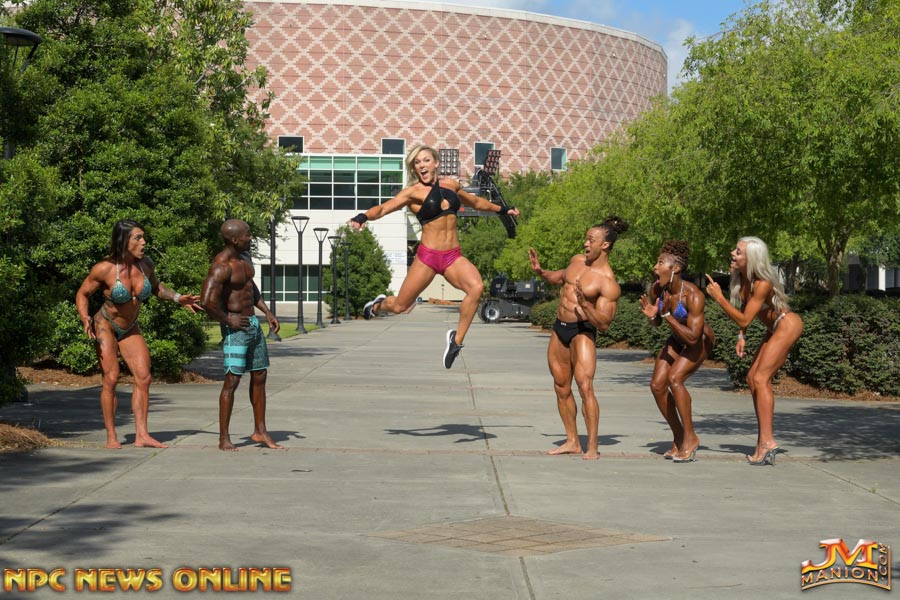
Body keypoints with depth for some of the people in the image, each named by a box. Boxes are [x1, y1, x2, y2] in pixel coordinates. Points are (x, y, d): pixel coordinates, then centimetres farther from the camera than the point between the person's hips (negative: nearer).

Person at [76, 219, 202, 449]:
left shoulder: (146, 264, -8)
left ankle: (141, 435, -5)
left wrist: (178, 298, 1)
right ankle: (111, 437, -3)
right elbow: (82, 294, -8)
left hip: (130, 330, 5)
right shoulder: (104, 269, -21)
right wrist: (85, 319, -24)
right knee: (111, 378, -12)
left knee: (143, 377, -6)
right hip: (105, 326, -5)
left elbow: (155, 287, 14)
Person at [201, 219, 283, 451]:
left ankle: (260, 431, 21)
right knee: (233, 379, -8)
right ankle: (224, 438, -2)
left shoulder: (243, 257, 9)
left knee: (260, 376, 12)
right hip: (236, 327, -9)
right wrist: (228, 321, -19)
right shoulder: (221, 266, -20)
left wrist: (267, 312, 17)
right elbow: (208, 302, -31)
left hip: (253, 323, 9)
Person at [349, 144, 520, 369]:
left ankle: (457, 339, -11)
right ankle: (378, 304, 42)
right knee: (399, 307, 3)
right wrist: (363, 217, -36)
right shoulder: (414, 192, -5)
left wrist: (502, 210, 40)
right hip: (427, 256, -3)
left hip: (453, 256, 3)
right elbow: (383, 208, -16)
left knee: (476, 287, -27)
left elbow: (475, 202, 30)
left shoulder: (451, 184, 11)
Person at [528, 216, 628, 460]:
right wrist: (540, 271, 11)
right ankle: (572, 442, 21)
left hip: (582, 332, -8)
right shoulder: (577, 260, 6)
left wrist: (585, 304, -35)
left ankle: (592, 447, -16)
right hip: (559, 328, 8)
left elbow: (604, 324, -21)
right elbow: (561, 278, 28)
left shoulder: (608, 283, -16)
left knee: (585, 387, -20)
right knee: (562, 388, 11)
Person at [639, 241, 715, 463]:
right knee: (657, 385, -5)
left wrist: (667, 315, -36)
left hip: (700, 340, -7)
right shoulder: (656, 289, -16)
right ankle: (679, 437, 11)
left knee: (674, 378, -26)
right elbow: (657, 323, 2)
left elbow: (693, 337, -35)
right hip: (676, 339, 7)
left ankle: (690, 437, -12)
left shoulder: (693, 296, -33)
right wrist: (652, 316, -21)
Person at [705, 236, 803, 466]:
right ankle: (765, 440, 16)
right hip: (775, 329, 9)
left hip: (788, 325, -9)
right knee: (753, 378, 9)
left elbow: (744, 319, -27)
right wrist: (741, 336, 4)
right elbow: (742, 308, 12)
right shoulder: (740, 277, -5)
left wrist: (719, 297, -29)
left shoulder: (762, 283, -29)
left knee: (760, 378, -16)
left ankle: (767, 440, -16)